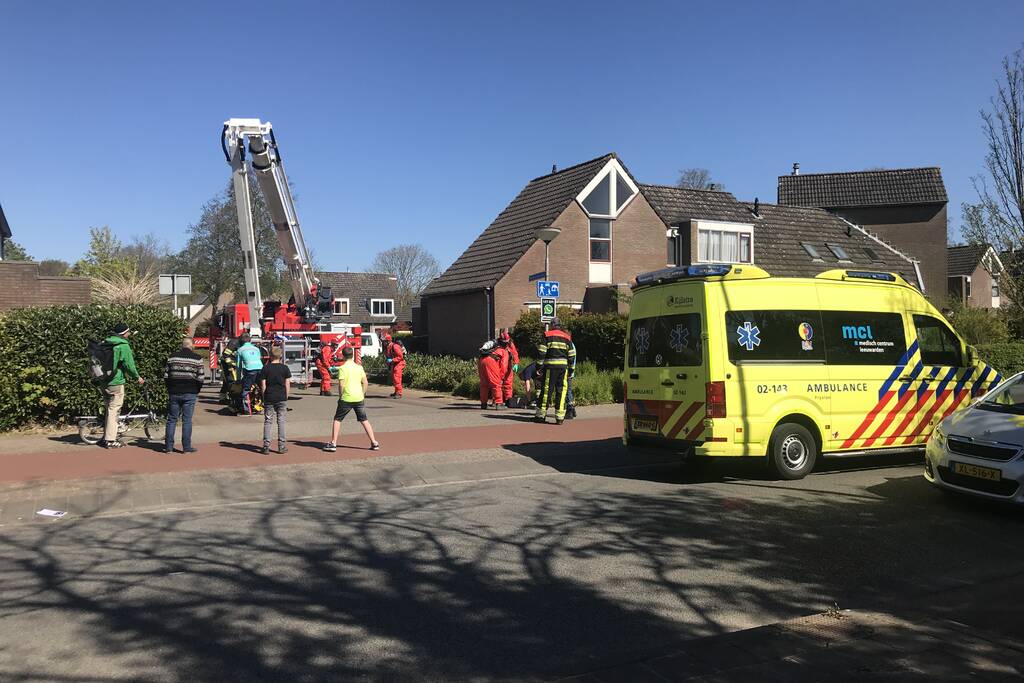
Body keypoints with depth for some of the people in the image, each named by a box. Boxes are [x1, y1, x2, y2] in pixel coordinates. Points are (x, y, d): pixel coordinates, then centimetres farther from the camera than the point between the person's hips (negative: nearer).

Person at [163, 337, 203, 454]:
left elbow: (166, 376, 7)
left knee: (171, 420, 10)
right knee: (187, 420, 1)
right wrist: (196, 390, 8)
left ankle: (168, 446, 11)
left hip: (174, 393, 3)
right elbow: (200, 378, -7)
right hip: (189, 394, -3)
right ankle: (186, 447, 2)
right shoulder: (197, 358, -4)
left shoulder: (172, 357, 6)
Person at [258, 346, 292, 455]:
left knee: (267, 422, 5)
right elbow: (287, 385, -1)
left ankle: (266, 447, 3)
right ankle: (281, 446, 7)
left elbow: (263, 385, -2)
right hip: (281, 398, 0)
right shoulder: (285, 368, -1)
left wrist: (264, 397, 8)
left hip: (269, 398, 0)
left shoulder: (265, 368, -2)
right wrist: (286, 397, 8)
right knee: (281, 421, 6)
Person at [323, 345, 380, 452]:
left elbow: (341, 384, -13)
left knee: (337, 420, 10)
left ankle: (333, 443, 7)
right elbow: (365, 382, 6)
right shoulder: (359, 367, 6)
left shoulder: (342, 368, -8)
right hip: (359, 398, 4)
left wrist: (340, 396, -1)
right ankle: (374, 443, 9)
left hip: (346, 398, -4)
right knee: (364, 420, 12)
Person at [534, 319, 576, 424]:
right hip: (563, 366, 2)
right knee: (561, 390, 3)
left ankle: (541, 415, 5)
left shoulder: (547, 335, 4)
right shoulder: (567, 337, 13)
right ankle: (560, 417, 1)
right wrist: (571, 369, 16)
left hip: (550, 365, -2)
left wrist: (539, 365, 1)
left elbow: (541, 352, -4)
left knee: (547, 389, 1)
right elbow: (571, 355, 11)